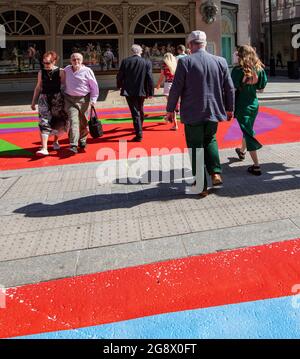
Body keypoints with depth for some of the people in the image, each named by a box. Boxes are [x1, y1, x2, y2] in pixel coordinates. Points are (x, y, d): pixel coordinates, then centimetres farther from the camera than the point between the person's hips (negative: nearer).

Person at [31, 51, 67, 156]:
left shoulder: (60, 72, -3)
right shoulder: (41, 72, 5)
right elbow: (38, 87, 14)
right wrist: (33, 102, 16)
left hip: (57, 98, -1)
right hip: (44, 98, 1)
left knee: (58, 121, 9)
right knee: (44, 122, -9)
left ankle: (56, 141, 37)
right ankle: (44, 148, -13)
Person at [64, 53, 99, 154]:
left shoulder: (87, 71, -6)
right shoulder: (66, 70, 4)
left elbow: (94, 86, -1)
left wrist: (93, 99, -5)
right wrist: (62, 96, 17)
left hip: (83, 99, -1)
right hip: (70, 99, 1)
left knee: (83, 122, 11)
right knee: (73, 120, -12)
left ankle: (82, 139, 37)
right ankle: (73, 145, -17)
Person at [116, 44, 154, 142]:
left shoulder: (125, 61, -6)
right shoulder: (147, 63, -6)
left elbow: (119, 76, -1)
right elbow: (150, 79, -6)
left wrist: (119, 86, 17)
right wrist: (150, 92, 2)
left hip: (129, 91, -2)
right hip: (141, 91, 2)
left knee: (135, 112, 0)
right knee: (140, 110, 21)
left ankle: (139, 135, -5)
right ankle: (139, 129, 39)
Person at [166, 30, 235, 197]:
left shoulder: (185, 62, -11)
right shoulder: (220, 61, 1)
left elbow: (176, 88, -10)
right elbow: (229, 88, 6)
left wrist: (170, 109, 2)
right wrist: (229, 108, 19)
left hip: (192, 113, -4)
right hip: (213, 111, 4)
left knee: (196, 147, 7)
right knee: (210, 140, 26)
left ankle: (201, 186, 10)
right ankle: (215, 172, 9)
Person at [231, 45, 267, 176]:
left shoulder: (238, 70, -15)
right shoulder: (259, 69, -1)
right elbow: (261, 87, 6)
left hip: (242, 105, -5)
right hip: (254, 103, 6)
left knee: (248, 132, -3)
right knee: (248, 129, 27)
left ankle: (256, 166, -7)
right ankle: (242, 151, 53)